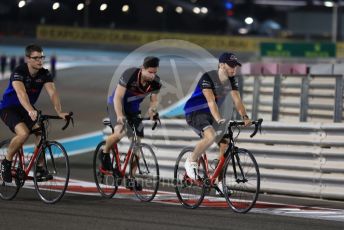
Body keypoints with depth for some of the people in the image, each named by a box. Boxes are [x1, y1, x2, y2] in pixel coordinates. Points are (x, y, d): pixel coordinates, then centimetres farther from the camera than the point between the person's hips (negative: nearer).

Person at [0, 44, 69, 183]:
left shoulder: (44, 74, -11)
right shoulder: (19, 72, -27)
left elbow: (52, 92, -23)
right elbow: (21, 93, -44)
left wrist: (59, 112, -41)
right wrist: (30, 111, -61)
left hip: (27, 108, 5)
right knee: (23, 133, -29)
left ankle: (39, 167, -6)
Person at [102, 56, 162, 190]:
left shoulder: (156, 82, -16)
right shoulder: (130, 75, -30)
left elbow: (154, 100, -4)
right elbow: (118, 98, -28)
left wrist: (152, 109, -28)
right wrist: (119, 116, -42)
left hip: (133, 109, 5)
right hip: (117, 105, -5)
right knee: (120, 133, -32)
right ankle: (105, 153, -2)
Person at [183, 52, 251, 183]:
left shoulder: (231, 80, -1)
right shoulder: (208, 78, -22)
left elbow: (237, 100, -10)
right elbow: (211, 101, -33)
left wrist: (245, 117, -27)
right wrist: (219, 119, -47)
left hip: (210, 116, 8)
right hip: (194, 113, -7)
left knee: (225, 145, -6)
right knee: (211, 136, -35)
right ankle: (191, 161, -13)